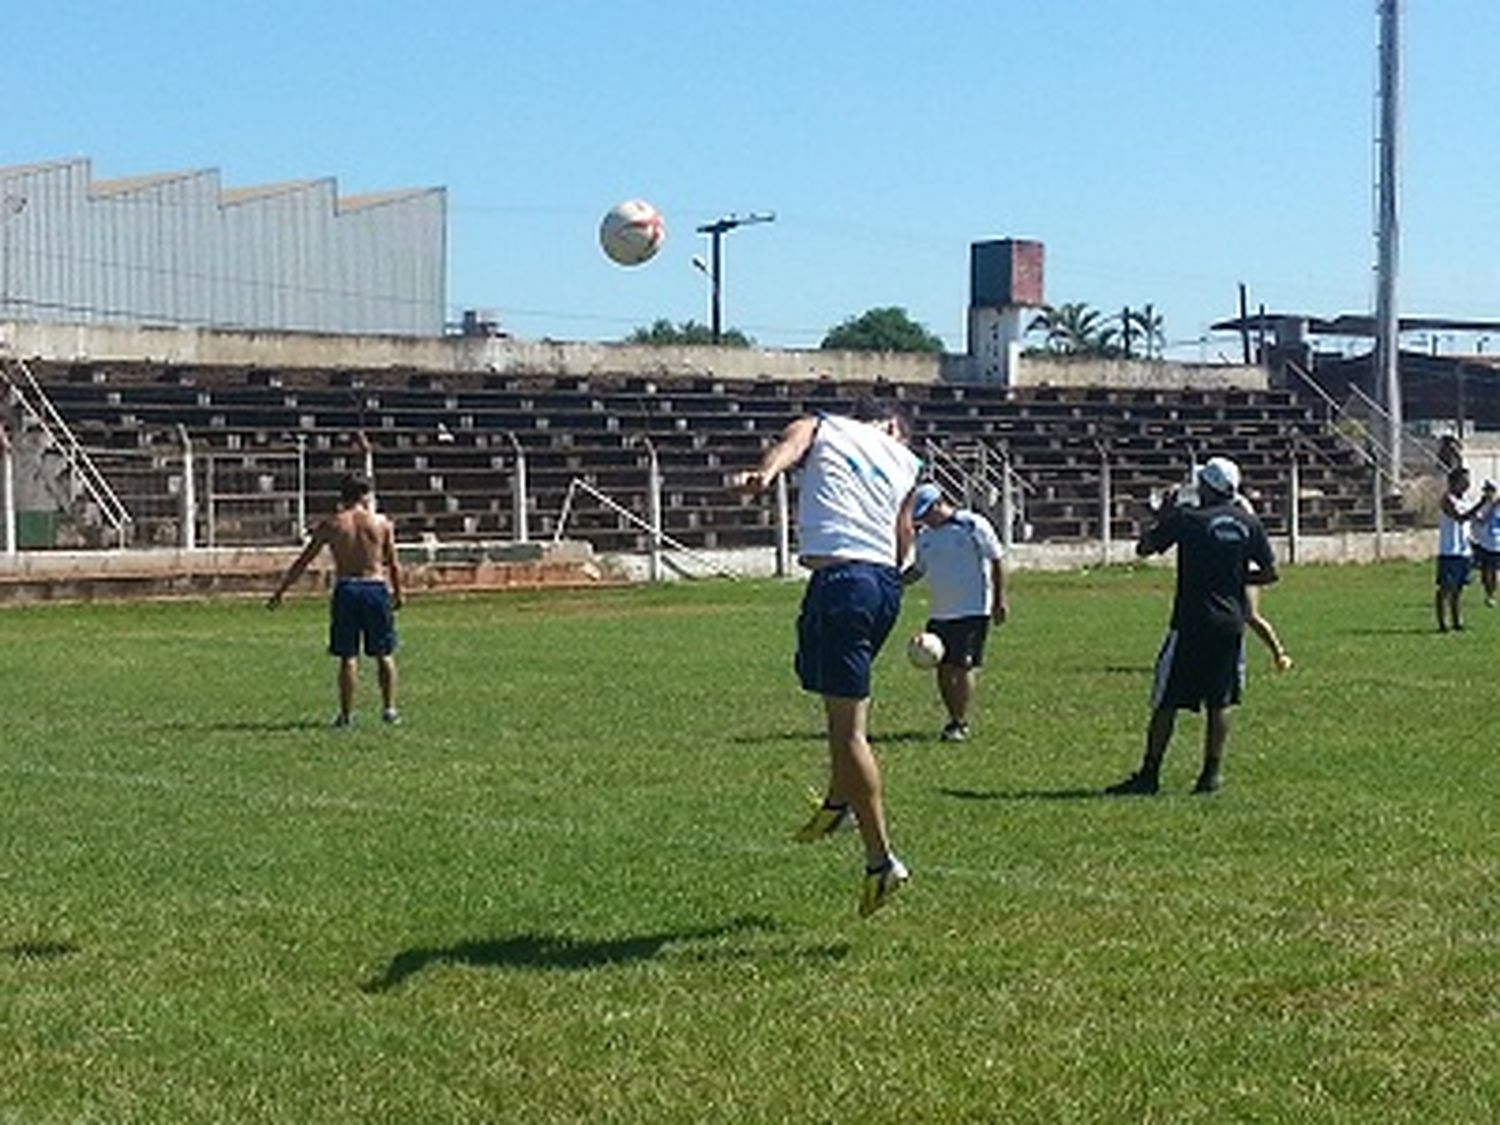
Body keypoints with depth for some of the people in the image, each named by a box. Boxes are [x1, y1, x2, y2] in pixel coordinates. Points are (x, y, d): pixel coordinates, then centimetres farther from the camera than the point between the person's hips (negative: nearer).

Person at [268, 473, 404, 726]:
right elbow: (394, 565, 4)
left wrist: (280, 592, 12)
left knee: (348, 657, 4)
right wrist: (398, 593, 19)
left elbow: (302, 562, 6)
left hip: (346, 590, 0)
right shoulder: (382, 524, 3)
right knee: (384, 655, 11)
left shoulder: (330, 525, 3)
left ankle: (346, 713, 3)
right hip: (377, 588, 0)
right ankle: (389, 708, 10)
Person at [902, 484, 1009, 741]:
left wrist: (1000, 601, -5)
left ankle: (961, 723, -3)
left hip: (973, 611, -6)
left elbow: (996, 562, -3)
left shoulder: (973, 525, -7)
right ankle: (954, 719, 18)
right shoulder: (924, 535, 10)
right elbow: (918, 569, 21)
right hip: (939, 613, 6)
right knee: (943, 668, 5)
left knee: (962, 667, -9)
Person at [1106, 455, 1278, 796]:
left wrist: (1163, 517, 12)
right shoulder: (1248, 523, 3)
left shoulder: (1187, 519, -8)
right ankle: (1212, 773, 10)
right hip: (1231, 623, 4)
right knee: (1219, 703, 10)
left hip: (1191, 621, -4)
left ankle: (1150, 773, 2)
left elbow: (1143, 548, -1)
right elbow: (1270, 573, 6)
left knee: (1166, 702, 1)